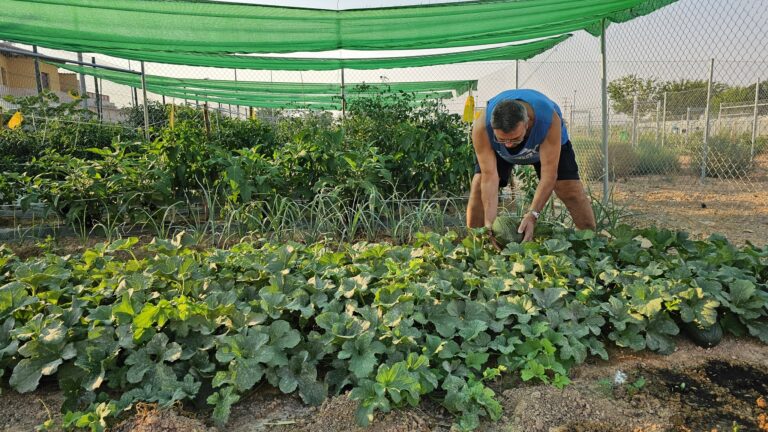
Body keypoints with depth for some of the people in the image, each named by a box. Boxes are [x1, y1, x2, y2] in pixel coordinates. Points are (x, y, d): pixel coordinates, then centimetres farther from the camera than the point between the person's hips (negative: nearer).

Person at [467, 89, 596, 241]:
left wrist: (532, 215, -50)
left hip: (549, 142, 0)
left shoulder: (550, 120, -43)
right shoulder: (481, 126, -41)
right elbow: (490, 176, -39)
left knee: (572, 190, -10)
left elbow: (549, 174, -40)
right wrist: (489, 221, -47)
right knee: (480, 185, -18)